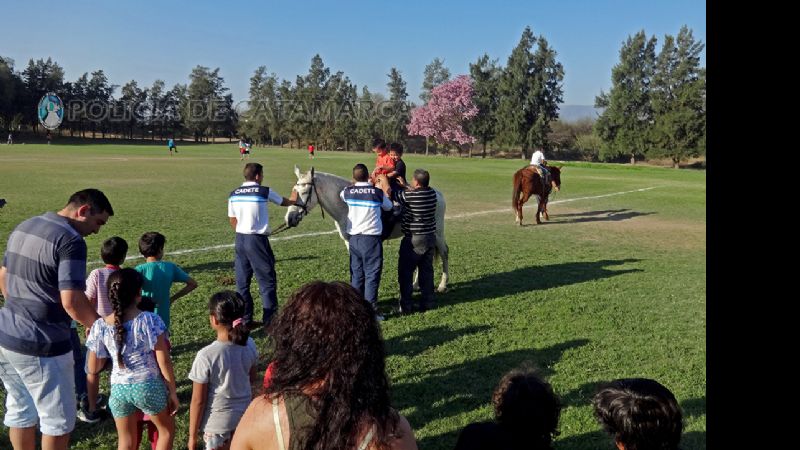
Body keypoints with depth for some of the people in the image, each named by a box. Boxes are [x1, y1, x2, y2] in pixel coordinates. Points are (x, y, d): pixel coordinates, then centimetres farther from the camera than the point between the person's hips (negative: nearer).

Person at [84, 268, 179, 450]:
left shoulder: (100, 326, -6)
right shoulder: (151, 320, -15)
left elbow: (93, 370, 1)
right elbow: (164, 362, -12)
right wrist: (173, 392, -2)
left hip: (119, 390, 3)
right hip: (149, 386, -3)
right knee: (167, 430, 22)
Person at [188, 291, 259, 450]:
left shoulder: (206, 356, -25)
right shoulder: (249, 345, -12)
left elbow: (198, 401, -16)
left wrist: (192, 435, -4)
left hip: (218, 422, -4)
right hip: (244, 416, 4)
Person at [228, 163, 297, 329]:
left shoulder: (234, 194, 7)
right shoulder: (265, 191, -5)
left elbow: (233, 222, 11)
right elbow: (285, 202, 13)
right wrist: (293, 198, 35)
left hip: (240, 240, 6)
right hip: (257, 240, -5)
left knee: (242, 282, 12)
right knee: (267, 281, 3)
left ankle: (245, 320, 19)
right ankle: (270, 320, 6)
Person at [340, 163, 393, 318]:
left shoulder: (347, 192, 0)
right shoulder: (378, 192, -7)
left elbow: (340, 196, 24)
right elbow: (388, 207, 10)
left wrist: (353, 184, 32)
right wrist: (386, 193, 26)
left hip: (354, 238, 4)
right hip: (372, 238, -4)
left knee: (356, 273, 14)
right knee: (372, 275, 2)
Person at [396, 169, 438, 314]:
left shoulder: (408, 196, -20)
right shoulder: (432, 193, -1)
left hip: (413, 240, -6)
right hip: (430, 238, 7)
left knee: (405, 272, 4)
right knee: (427, 271, 15)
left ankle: (406, 307, 6)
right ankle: (427, 303, 22)